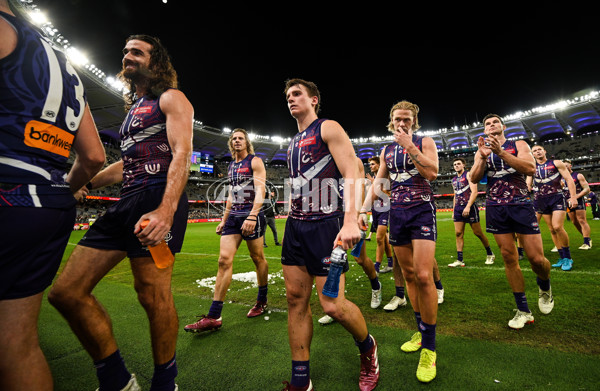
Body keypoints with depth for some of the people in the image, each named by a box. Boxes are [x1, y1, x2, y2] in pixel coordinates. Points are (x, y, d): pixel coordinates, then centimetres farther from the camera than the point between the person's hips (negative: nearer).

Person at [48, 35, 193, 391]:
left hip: (158, 200, -9)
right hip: (126, 203, 9)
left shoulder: (170, 98, 5)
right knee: (66, 292, 5)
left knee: (154, 296, -6)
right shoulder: (133, 108, 31)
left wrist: (166, 211, -26)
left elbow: (182, 154, -12)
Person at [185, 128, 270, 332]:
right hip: (233, 216, 6)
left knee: (258, 258, 6)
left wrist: (252, 216, -24)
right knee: (224, 260, -4)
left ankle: (262, 302, 26)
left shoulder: (255, 161, 0)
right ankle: (213, 317, -1)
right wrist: (224, 220, 20)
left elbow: (260, 191, -12)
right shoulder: (231, 165, 20)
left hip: (252, 216, -6)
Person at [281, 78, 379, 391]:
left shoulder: (329, 128, -2)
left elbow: (351, 175, -14)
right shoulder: (293, 143, 21)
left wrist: (350, 222, -25)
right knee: (295, 299, 7)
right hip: (295, 225, 8)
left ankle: (367, 348, 28)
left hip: (325, 224, -7)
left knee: (333, 305, -5)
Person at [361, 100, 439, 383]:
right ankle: (421, 331, 23)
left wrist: (409, 146, -14)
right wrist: (363, 208, 2)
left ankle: (429, 347, -1)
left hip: (422, 211, -4)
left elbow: (432, 173, -13)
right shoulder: (386, 150, 15)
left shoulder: (425, 142, 3)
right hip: (397, 213, 5)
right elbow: (378, 182, 14)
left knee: (423, 275, -15)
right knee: (409, 275, 8)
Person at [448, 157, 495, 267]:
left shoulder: (468, 175, -2)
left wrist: (468, 207, -22)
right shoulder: (454, 180, 17)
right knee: (458, 233, -2)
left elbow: (474, 192, -12)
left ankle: (490, 254, 25)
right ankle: (459, 260, -2)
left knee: (478, 233, 3)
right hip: (458, 208, 6)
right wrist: (453, 211, 17)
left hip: (469, 207, -6)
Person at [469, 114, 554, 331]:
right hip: (496, 209, 2)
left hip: (521, 205, -1)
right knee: (509, 259, 2)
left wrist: (500, 152, -19)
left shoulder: (519, 145, 7)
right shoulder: (482, 150, 13)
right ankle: (523, 311, 12)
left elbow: (531, 168, -12)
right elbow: (474, 178, -2)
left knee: (536, 258, -4)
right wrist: (483, 157, -16)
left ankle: (545, 287, 31)